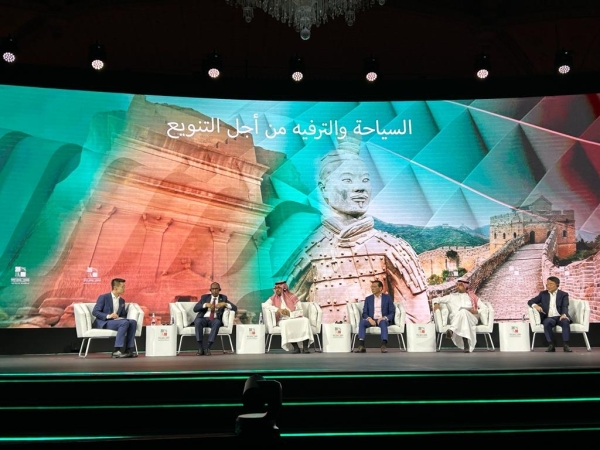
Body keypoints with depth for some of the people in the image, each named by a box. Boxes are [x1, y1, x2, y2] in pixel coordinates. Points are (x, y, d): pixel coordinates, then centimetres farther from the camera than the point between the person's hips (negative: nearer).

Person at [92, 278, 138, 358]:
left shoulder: (122, 301, 17)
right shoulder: (103, 297, -1)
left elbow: (124, 315, 19)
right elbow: (94, 312, -10)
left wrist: (120, 318, -7)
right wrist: (108, 316, -26)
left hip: (116, 321, 6)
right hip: (103, 322, -6)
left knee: (133, 322, -22)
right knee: (124, 323, -33)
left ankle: (129, 349, -25)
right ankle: (117, 351, -34)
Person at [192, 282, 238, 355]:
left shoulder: (223, 298, 14)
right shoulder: (205, 297, 15)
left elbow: (235, 308, 2)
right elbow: (195, 309, 2)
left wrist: (225, 304, -15)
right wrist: (206, 304, -14)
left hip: (215, 320, 0)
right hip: (203, 318, 1)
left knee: (217, 322, -37)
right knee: (197, 321, -34)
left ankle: (208, 348, -33)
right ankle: (200, 348, -29)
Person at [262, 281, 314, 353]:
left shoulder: (293, 297, 8)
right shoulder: (273, 298, 11)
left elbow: (300, 312, 2)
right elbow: (266, 305, -8)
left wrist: (290, 313, -14)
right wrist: (278, 310, -16)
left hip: (295, 318, 1)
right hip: (282, 320, -1)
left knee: (305, 320, -29)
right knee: (285, 324, -36)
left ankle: (305, 347, -31)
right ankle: (295, 347, -32)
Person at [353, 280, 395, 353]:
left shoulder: (388, 298, 5)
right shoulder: (368, 299, 13)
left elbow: (392, 313, 2)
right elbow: (364, 313, 7)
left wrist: (384, 318, -18)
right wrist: (369, 319, -15)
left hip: (384, 320, -2)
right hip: (371, 320, 2)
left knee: (383, 322, -39)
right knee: (362, 322, -30)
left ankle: (384, 345, -47)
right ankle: (361, 346, -40)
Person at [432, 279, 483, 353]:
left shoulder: (472, 297, 25)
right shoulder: (451, 296, 27)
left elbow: (484, 308, 18)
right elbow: (436, 299, 26)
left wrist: (476, 311, -3)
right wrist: (436, 304, 2)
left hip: (471, 318, 0)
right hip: (454, 318, 0)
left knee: (463, 312, -37)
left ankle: (451, 330, -58)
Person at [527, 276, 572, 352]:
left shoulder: (563, 294, 11)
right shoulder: (543, 294, 17)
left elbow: (565, 307, -5)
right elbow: (530, 301, 13)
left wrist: (564, 314, -28)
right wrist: (535, 305, -12)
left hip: (560, 317, -1)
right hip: (549, 318, 1)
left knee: (565, 321, -36)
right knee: (547, 322, -35)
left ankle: (566, 345, -31)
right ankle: (551, 345, -29)